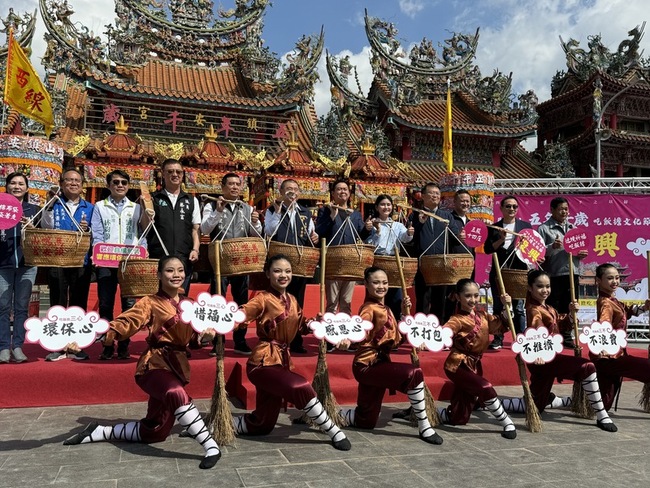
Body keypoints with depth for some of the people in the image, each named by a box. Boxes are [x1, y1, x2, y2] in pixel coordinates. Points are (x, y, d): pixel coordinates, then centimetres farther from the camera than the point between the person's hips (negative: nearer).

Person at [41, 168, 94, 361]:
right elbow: (46, 228, -6)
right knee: (57, 303, 3)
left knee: (79, 304, 6)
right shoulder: (54, 205, 7)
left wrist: (87, 230, -13)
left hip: (81, 262, 1)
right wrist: (49, 207, -15)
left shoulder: (90, 208, 9)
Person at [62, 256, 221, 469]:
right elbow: (124, 323, -19)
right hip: (155, 364, -7)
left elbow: (193, 338, 15)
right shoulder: (150, 303, -5)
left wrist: (206, 334, -9)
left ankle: (98, 432, 29)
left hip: (177, 366, 7)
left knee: (154, 432, 11)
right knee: (177, 395, -41)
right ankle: (211, 446, -30)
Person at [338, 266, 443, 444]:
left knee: (366, 421, 15)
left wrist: (404, 312, 10)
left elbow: (396, 338, 16)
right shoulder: (369, 309, -14)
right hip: (367, 365, -9)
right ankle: (424, 427, -13)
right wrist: (347, 339, -55)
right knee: (414, 374, -26)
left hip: (378, 364, 9)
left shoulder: (385, 309, 12)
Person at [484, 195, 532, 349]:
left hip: (519, 271, 0)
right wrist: (501, 239, -15)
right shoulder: (494, 227, 7)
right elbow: (487, 249, -1)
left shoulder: (525, 225, 9)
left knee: (518, 308, 0)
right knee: (498, 307, 4)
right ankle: (498, 339, 10)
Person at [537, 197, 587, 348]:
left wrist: (582, 254, 2)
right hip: (554, 274, -6)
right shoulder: (544, 228, -1)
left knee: (568, 308, 10)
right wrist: (551, 247, -24)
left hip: (572, 273, 6)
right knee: (553, 309, -2)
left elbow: (579, 248, 24)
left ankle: (567, 337, 20)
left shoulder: (572, 228, 18)